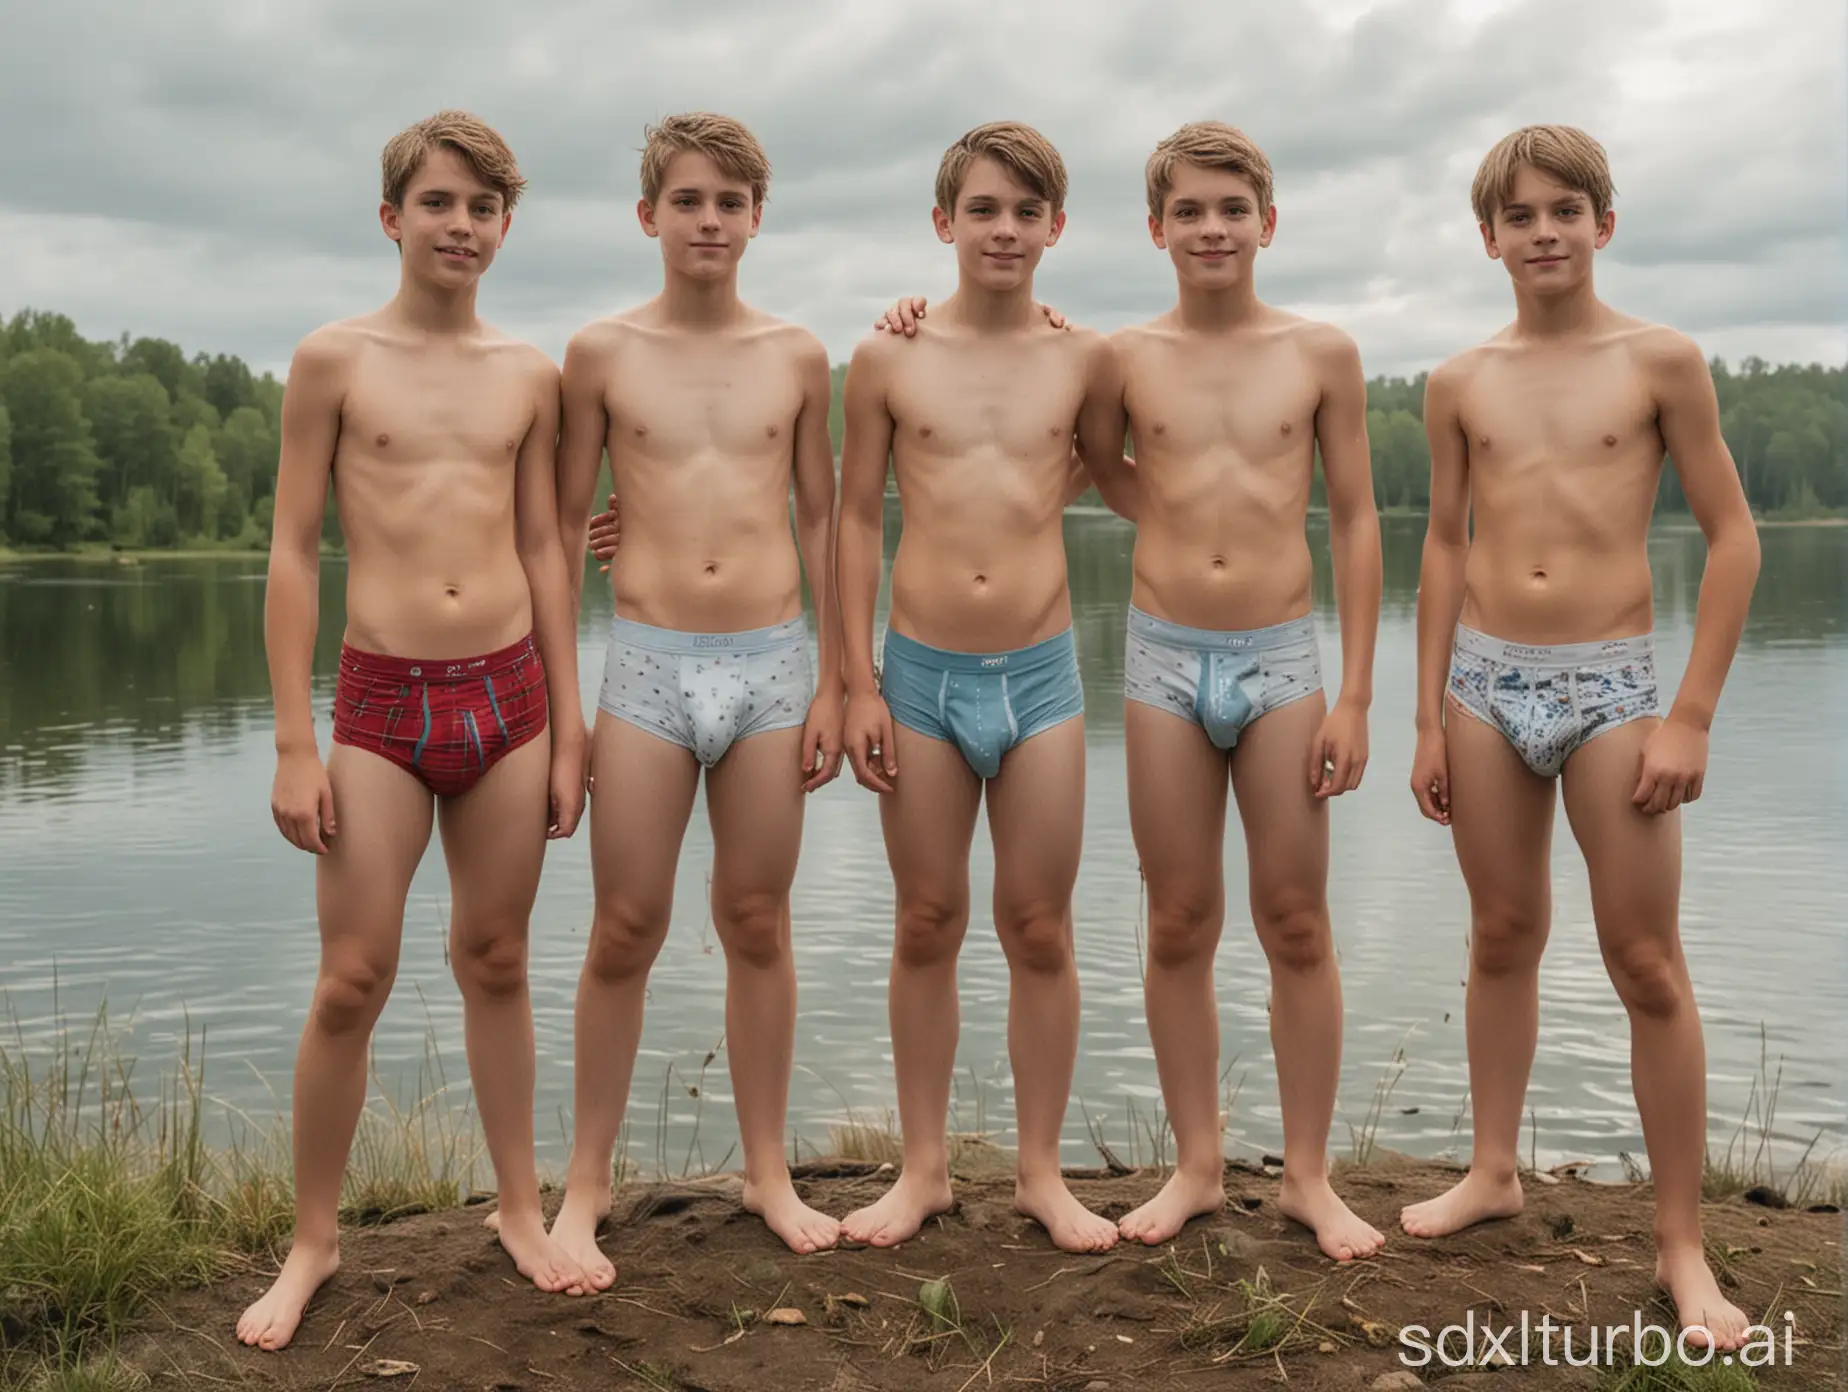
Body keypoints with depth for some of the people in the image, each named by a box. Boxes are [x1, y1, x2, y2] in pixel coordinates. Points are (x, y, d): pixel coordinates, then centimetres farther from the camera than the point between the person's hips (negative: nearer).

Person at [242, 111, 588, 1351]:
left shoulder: (529, 376, 8)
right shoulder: (333, 362, -1)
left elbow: (545, 553, 12)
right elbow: (294, 554, -1)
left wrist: (567, 731, 9)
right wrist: (296, 746, -5)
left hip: (507, 694, 3)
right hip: (383, 701, -2)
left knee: (497, 963, 12)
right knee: (353, 982, -1)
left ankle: (522, 1210, 25)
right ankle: (315, 1240, 16)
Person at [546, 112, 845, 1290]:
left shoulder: (798, 357, 6)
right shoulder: (603, 354, 2)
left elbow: (821, 523, 10)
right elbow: (565, 526, 5)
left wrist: (833, 682, 6)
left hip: (772, 662, 1)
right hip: (648, 662, -1)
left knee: (758, 924, 9)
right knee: (627, 931, 2)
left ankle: (769, 1170, 22)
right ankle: (588, 1181, 17)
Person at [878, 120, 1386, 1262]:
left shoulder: (1322, 354, 2)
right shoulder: (1125, 359, 3)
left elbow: (1356, 523, 3)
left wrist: (1355, 696, -1)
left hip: (1282, 657, -1)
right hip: (1165, 658, 1)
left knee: (1297, 923, 4)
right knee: (1180, 926, 7)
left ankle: (1310, 1175, 17)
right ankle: (1198, 1167, 21)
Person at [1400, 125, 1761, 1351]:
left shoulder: (1661, 362, -2)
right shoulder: (1460, 386, 6)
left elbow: (1734, 538, -2)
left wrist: (1692, 717, -8)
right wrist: (1431, 720, 9)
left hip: (1611, 682, -3)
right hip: (1486, 680, 3)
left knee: (1647, 964, 0)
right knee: (1504, 938, 13)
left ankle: (1683, 1245, 10)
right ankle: (1495, 1172, 29)